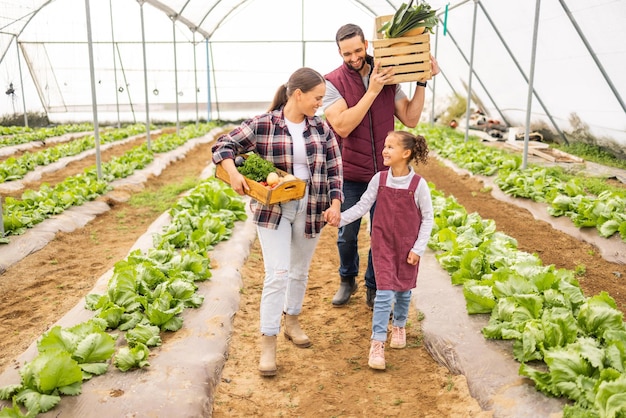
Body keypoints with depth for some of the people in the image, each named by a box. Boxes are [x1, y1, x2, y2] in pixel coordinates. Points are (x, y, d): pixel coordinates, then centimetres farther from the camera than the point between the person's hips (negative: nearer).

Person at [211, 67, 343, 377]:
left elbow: (334, 168, 5)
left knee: (300, 271, 18)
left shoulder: (321, 128, 3)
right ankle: (268, 342, 3)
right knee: (277, 274, -9)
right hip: (273, 209, -4)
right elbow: (223, 146, -4)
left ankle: (291, 321, 42)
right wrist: (233, 173, -23)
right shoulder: (262, 125, -8)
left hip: (310, 209, 4)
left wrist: (335, 203, -7)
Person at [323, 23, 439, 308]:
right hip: (349, 175, -2)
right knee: (347, 235, 13)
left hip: (384, 173, 2)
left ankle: (374, 290, 29)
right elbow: (342, 126, -22)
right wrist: (372, 90, -24)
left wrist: (422, 82, -8)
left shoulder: (388, 78, 0)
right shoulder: (332, 82, -10)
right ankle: (347, 280, 38)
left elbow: (411, 119, -1)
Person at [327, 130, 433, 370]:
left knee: (404, 291, 16)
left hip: (408, 246, 0)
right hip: (383, 244, 0)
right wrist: (340, 218, -16)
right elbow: (362, 206, -2)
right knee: (384, 293, -6)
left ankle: (399, 326, 43)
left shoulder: (418, 184, -12)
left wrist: (418, 248, -7)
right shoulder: (379, 179, -6)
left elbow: (428, 218, -5)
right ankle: (377, 343, 1)